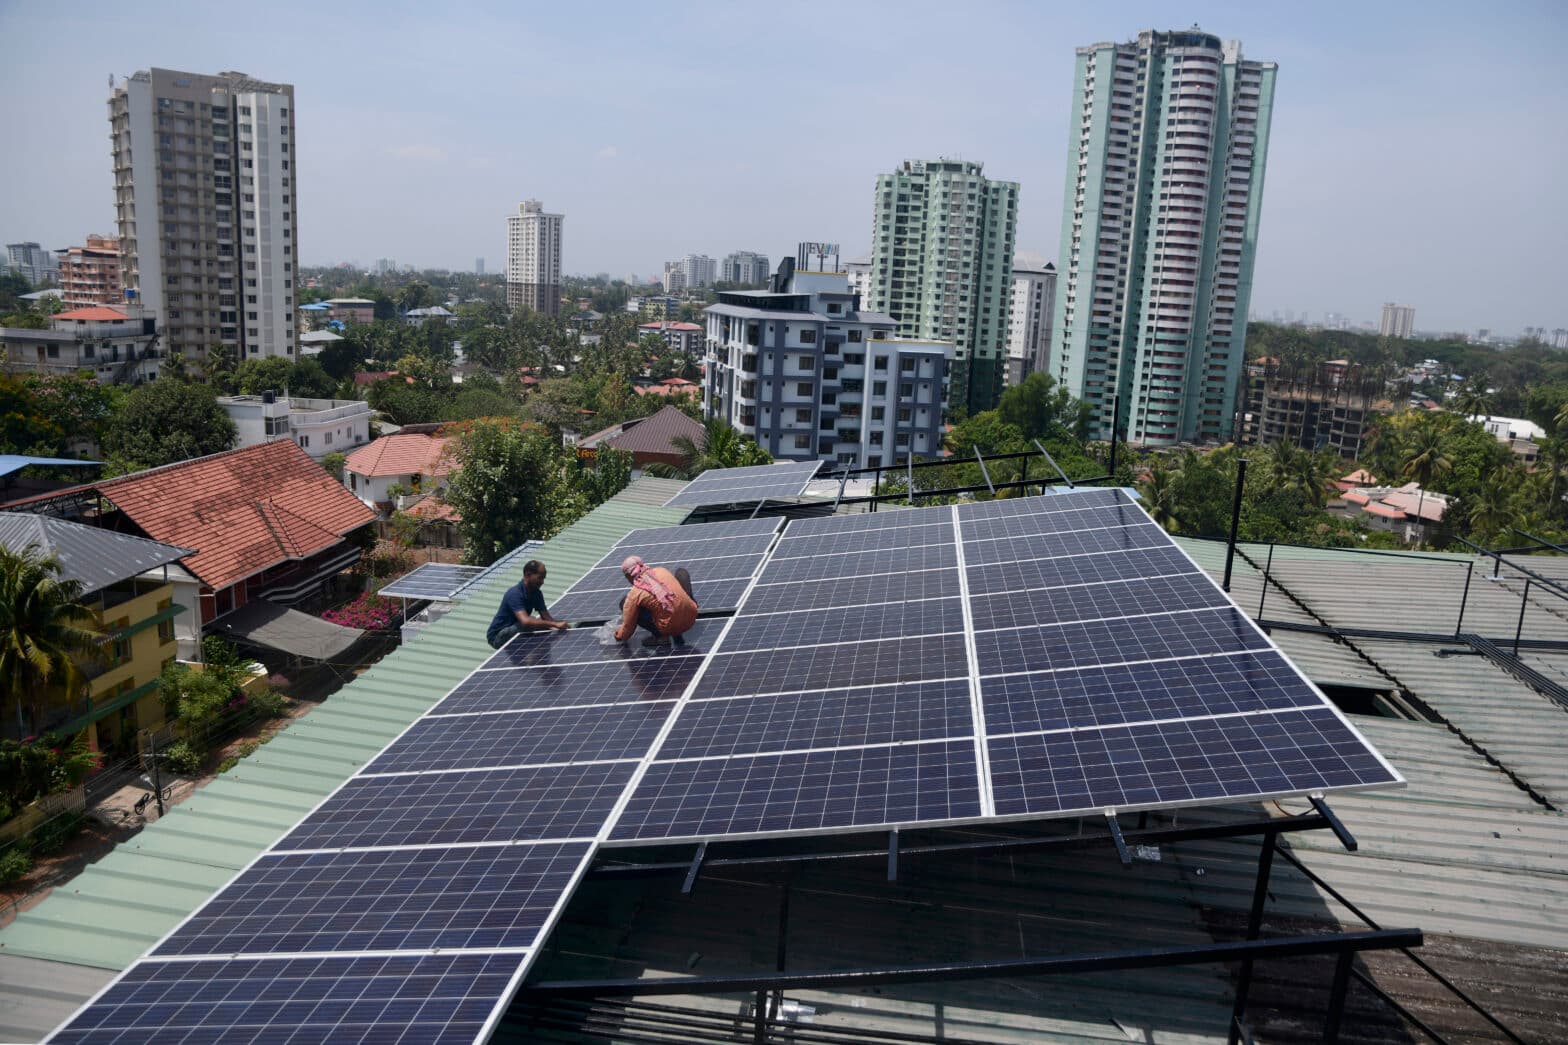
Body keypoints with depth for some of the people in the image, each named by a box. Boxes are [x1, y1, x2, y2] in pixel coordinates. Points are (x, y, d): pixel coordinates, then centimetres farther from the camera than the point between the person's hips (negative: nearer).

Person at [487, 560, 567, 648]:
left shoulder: (536, 593, 0)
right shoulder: (515, 594, -27)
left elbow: (546, 617, -3)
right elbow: (525, 621, -41)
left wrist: (560, 624, -25)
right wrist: (554, 624, -46)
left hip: (516, 632, 8)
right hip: (497, 637, -8)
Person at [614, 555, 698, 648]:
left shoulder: (634, 595, -6)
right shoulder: (661, 571, 3)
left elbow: (628, 625, 5)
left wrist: (620, 636, 28)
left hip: (670, 628, -4)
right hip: (691, 617, 4)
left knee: (624, 603, 6)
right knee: (681, 572, 26)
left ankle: (660, 636, 3)